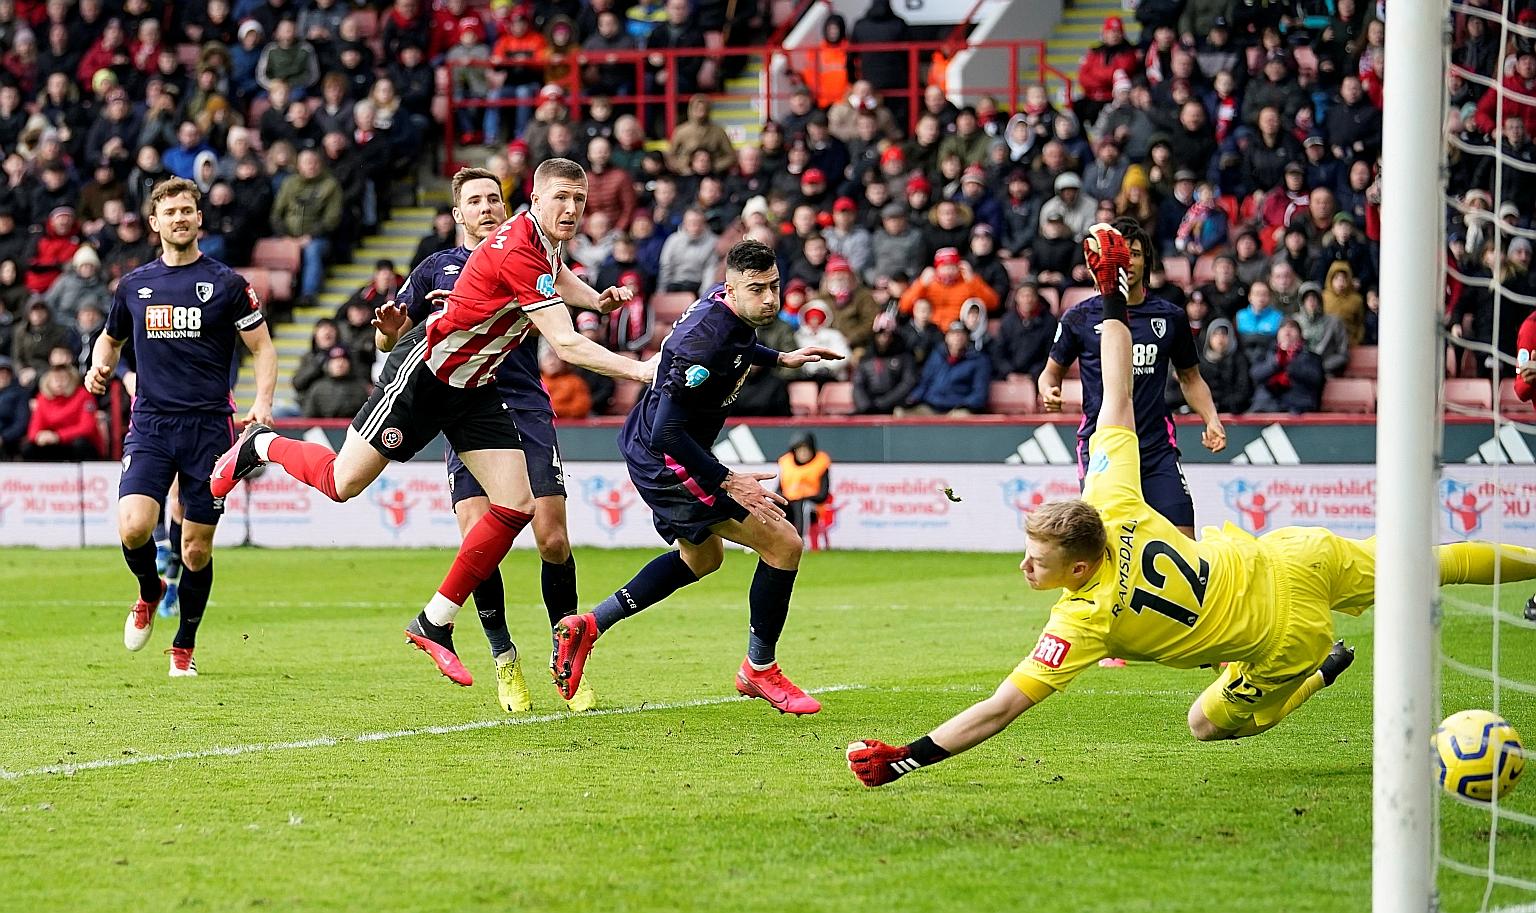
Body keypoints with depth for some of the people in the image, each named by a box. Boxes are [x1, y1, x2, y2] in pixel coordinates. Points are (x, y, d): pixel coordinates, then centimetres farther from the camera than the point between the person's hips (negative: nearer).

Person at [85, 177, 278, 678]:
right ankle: (149, 592, 16)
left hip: (208, 425, -1)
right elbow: (110, 338, 26)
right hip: (150, 424, 1)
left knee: (197, 549, 2)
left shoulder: (226, 283, 1)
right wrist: (100, 367, 4)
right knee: (133, 528, -18)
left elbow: (263, 347, 4)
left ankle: (184, 646, 21)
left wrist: (262, 404, -11)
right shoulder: (134, 284, 10)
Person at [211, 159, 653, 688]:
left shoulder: (546, 242, 1)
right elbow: (566, 344, -33)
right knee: (342, 484, 0)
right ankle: (259, 445, 31)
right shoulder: (518, 251, -29)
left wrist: (594, 297, 11)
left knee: (515, 506, -5)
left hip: (474, 387, 9)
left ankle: (434, 624, 4)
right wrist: (637, 370, -34)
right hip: (423, 374, -9)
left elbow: (556, 273, 30)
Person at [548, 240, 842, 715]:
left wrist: (779, 358, 21)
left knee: (702, 559, 30)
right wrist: (728, 481, -28)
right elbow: (667, 431, -30)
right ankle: (760, 670, 6)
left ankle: (587, 625, 26)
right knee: (783, 545, -9)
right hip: (666, 461, -11)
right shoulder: (706, 340, -31)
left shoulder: (725, 305, -1)